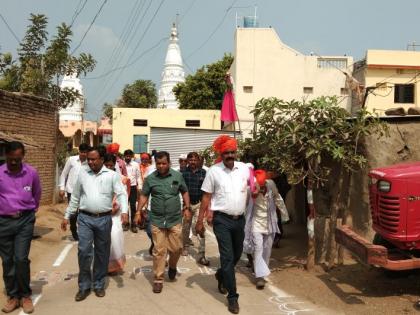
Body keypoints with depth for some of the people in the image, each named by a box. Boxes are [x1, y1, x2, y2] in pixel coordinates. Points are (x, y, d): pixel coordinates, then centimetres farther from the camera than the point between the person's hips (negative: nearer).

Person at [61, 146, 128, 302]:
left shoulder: (112, 175, -1)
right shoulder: (82, 174, 6)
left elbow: (122, 194, -8)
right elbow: (75, 197, 13)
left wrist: (124, 211, -24)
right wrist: (66, 216, 13)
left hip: (104, 219, -1)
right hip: (85, 218, 1)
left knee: (102, 253, 9)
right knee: (84, 251, -5)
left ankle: (99, 285, 24)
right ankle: (84, 286, 11)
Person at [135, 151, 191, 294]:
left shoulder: (178, 176, 0)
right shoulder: (150, 178, -2)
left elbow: (184, 192, 11)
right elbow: (144, 196, 4)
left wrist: (187, 208, 3)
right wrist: (138, 212, -4)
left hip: (175, 219, 1)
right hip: (157, 220, -1)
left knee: (176, 248, 5)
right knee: (159, 251, 2)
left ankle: (172, 266, 36)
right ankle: (158, 279, 14)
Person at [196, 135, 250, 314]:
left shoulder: (244, 168, 1)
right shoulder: (213, 171, -7)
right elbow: (206, 197, -4)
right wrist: (200, 220, -4)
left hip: (240, 219, 4)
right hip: (222, 220, -4)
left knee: (237, 254, 18)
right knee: (227, 257, -2)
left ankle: (221, 275, 47)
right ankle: (232, 297, 11)